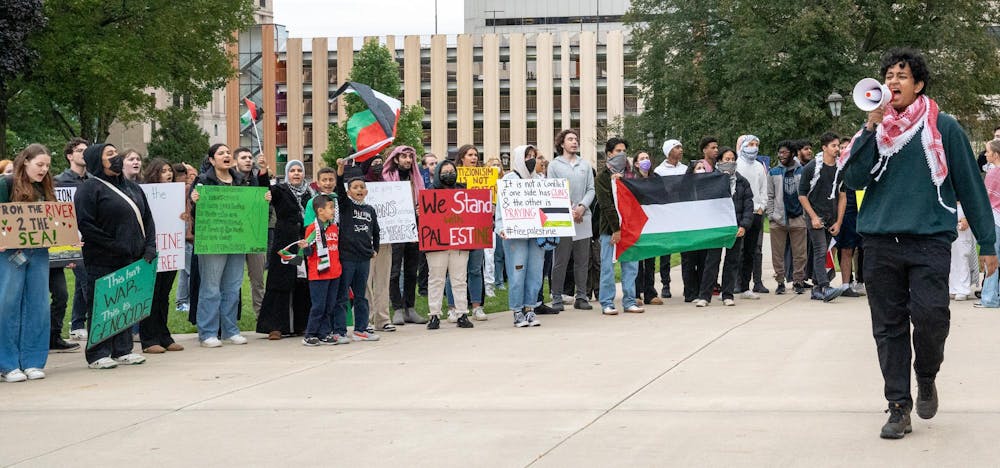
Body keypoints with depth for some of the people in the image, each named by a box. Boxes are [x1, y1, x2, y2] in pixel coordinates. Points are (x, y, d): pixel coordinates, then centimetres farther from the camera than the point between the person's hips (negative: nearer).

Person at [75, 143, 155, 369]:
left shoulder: (132, 187, 17)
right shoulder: (89, 188, -5)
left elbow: (147, 220, 18)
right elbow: (85, 224, -14)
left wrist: (149, 248, 2)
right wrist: (115, 246, -17)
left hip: (132, 260, 7)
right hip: (103, 261, -7)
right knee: (102, 307, -3)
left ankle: (123, 350, 18)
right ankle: (98, 355, 2)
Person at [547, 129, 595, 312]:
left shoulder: (585, 165, 13)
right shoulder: (554, 165, 2)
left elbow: (591, 189, 9)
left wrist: (582, 207, -9)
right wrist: (569, 211, -12)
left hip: (583, 219, 4)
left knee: (582, 261, 7)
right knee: (560, 261, -3)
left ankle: (581, 297, 14)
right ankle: (557, 298, 2)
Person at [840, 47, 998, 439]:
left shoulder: (943, 127, 4)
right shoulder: (876, 127, 12)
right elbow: (854, 179, 0)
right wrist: (872, 128, -9)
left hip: (929, 239, -3)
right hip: (880, 241, 3)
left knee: (930, 314, -18)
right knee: (888, 326, 3)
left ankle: (926, 377, 10)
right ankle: (899, 405, 10)